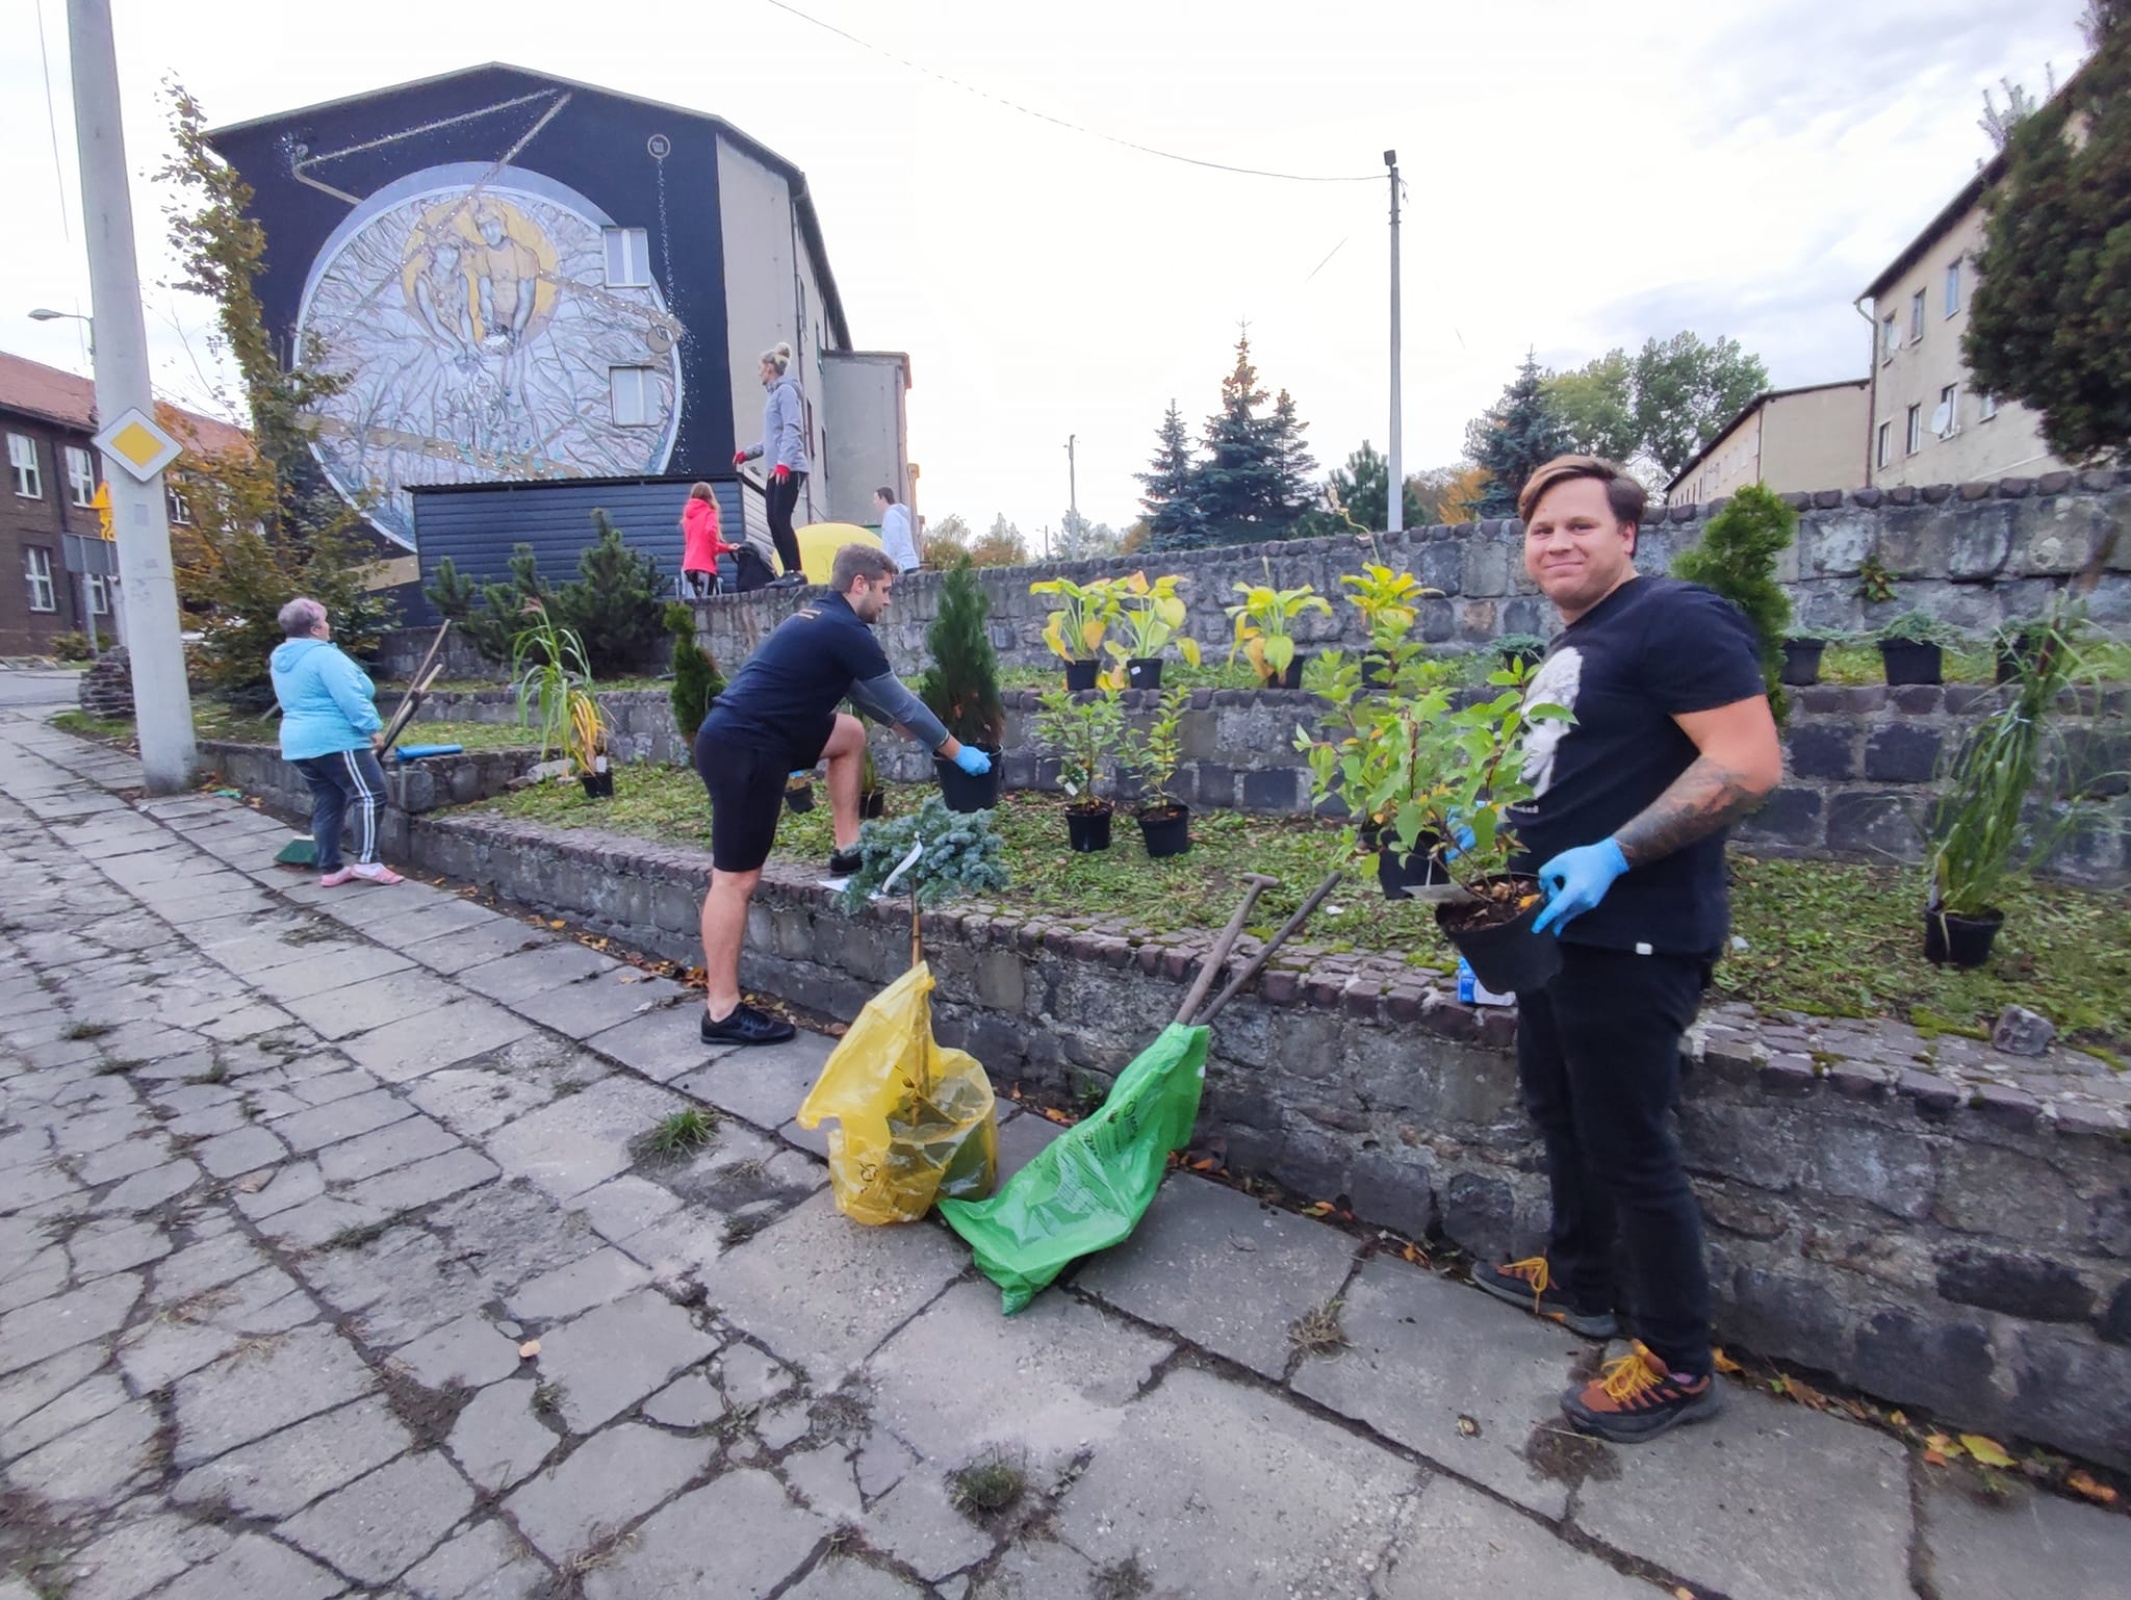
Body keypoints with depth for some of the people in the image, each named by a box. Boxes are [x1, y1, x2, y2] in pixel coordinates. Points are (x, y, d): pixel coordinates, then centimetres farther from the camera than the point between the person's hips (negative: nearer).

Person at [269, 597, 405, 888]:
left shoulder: (281, 660, 17)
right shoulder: (322, 655, -13)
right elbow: (349, 697, -21)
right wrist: (371, 726, -16)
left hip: (300, 742, 10)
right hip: (333, 740, -10)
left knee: (326, 804, 12)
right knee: (370, 795, -7)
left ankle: (330, 869, 13)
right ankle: (366, 861, -13)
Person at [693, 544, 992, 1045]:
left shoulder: (819, 619, 19)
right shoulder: (846, 630, -10)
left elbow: (865, 694, 30)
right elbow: (900, 701, -4)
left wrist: (908, 727, 33)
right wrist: (958, 751, 6)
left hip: (742, 736, 10)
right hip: (741, 750, -10)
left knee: (850, 732, 19)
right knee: (736, 878, -5)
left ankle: (848, 850, 21)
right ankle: (722, 1011, 2)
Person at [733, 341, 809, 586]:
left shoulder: (786, 390, -6)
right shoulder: (774, 393, 23)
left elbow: (792, 430, -18)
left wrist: (784, 462, -27)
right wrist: (747, 452, 29)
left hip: (789, 468, -9)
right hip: (777, 469, 9)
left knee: (781, 519, -15)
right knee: (774, 521, 5)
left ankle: (797, 572, -13)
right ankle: (788, 571, 7)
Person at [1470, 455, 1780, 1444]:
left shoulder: (1675, 619, -14)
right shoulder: (1566, 648, 15)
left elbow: (1749, 762, -23)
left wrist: (1612, 857, -28)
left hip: (1634, 940, -10)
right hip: (1560, 928, 10)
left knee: (1627, 1145, 2)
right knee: (1560, 1111, 21)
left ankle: (1678, 1365, 22)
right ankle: (1576, 1283, 41)